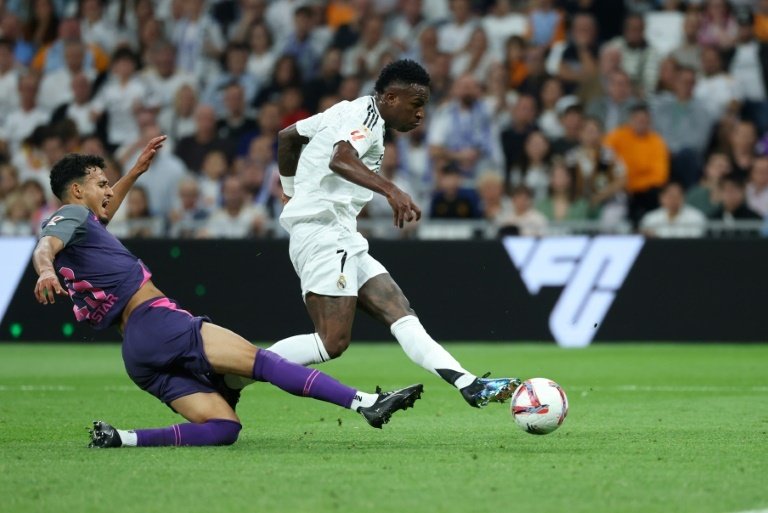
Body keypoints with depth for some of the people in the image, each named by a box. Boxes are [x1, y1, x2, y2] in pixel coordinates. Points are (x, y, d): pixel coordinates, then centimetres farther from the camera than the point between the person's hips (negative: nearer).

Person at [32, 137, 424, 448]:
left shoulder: (82, 225, 26)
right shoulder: (70, 216, 0)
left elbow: (103, 212, 50)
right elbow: (44, 247, -23)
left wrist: (135, 171, 57)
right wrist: (45, 271, -45)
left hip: (139, 357, 10)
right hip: (155, 323, -10)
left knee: (223, 427, -3)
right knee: (262, 361, -17)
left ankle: (119, 439, -14)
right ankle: (366, 403, -26)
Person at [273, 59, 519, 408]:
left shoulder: (349, 111, 21)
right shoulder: (365, 114, -9)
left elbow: (287, 136, 32)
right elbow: (340, 159, -31)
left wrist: (291, 192, 44)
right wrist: (391, 191, -45)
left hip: (343, 241, 11)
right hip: (324, 232, -11)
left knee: (403, 317, -1)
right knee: (333, 343, -17)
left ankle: (472, 388, -9)